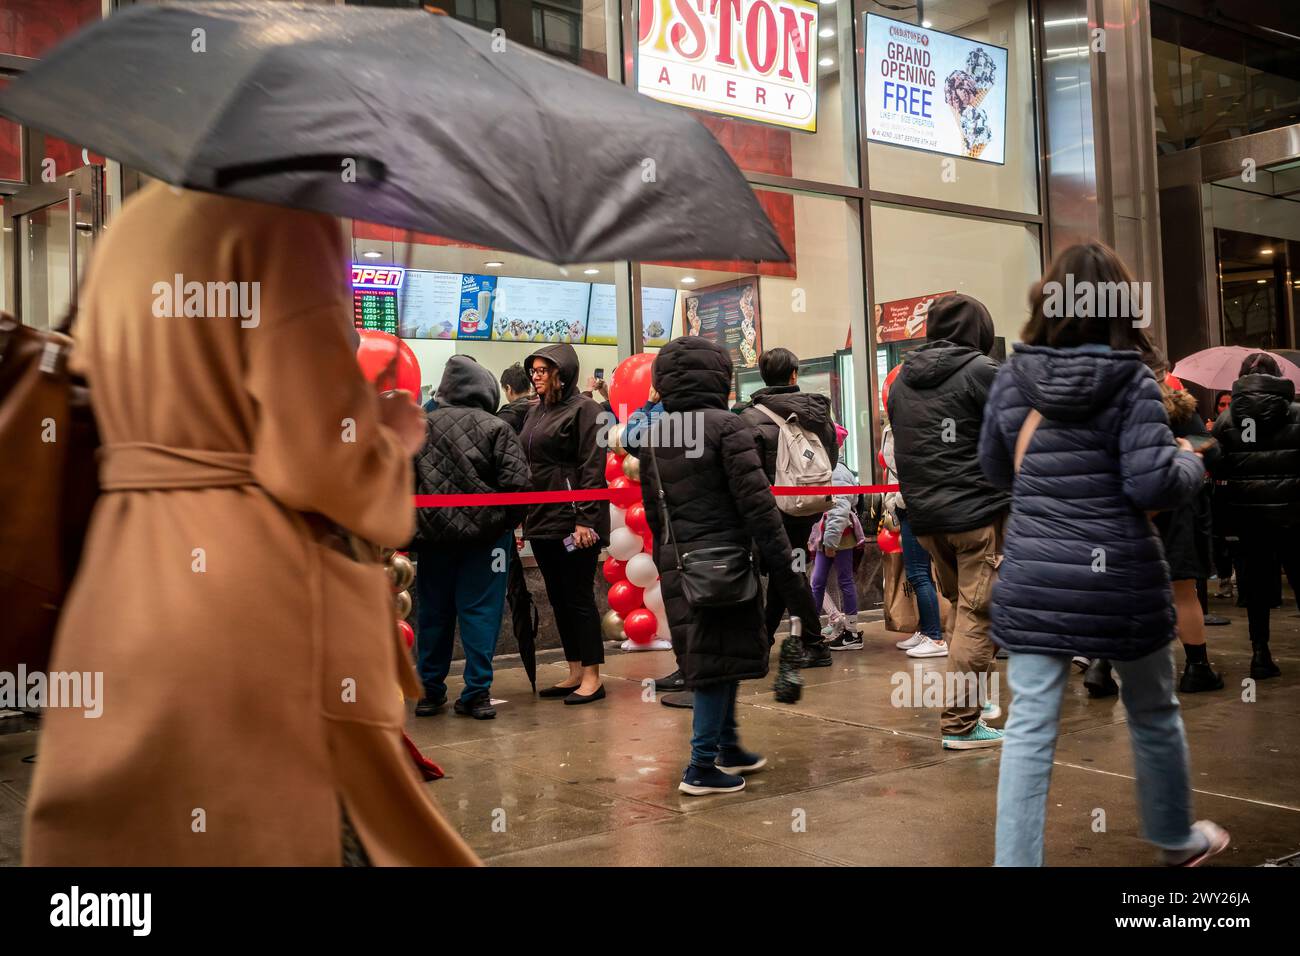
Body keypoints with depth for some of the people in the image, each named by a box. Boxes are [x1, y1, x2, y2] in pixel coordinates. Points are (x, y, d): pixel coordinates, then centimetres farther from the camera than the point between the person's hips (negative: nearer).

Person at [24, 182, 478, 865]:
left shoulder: (130, 228, 15)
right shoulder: (281, 216, -11)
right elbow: (321, 459, -18)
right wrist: (395, 435, 2)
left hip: (121, 588, 8)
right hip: (257, 595, -8)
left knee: (122, 860, 13)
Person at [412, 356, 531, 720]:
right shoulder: (496, 428, -7)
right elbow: (518, 483, -12)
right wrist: (507, 521, 2)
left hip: (433, 535, 3)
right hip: (485, 534, -3)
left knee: (433, 612, 12)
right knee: (480, 611, 3)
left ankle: (431, 691, 19)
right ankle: (476, 693, 4)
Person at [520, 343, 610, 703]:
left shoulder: (583, 409, -7)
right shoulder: (534, 413, 16)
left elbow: (593, 468, -14)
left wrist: (585, 519, -20)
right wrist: (521, 517, 11)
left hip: (572, 520, -8)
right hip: (541, 520, 8)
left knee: (578, 596, -3)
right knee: (558, 597, 11)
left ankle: (592, 677, 5)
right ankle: (575, 673, 21)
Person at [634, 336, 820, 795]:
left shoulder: (652, 437, 9)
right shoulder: (727, 427, -10)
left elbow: (652, 510, 13)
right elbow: (756, 501, -15)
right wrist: (784, 566, -12)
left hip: (675, 562, 7)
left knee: (707, 653, 18)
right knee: (721, 656, 1)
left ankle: (727, 746, 32)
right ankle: (703, 766, 4)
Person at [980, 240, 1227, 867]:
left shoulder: (1011, 377, 1)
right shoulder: (1131, 379, -10)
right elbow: (1154, 485, -15)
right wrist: (1191, 461, 6)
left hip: (1033, 579, 2)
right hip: (1120, 576, -1)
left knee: (1028, 729, 4)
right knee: (1153, 714, 20)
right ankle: (1177, 839, 42)